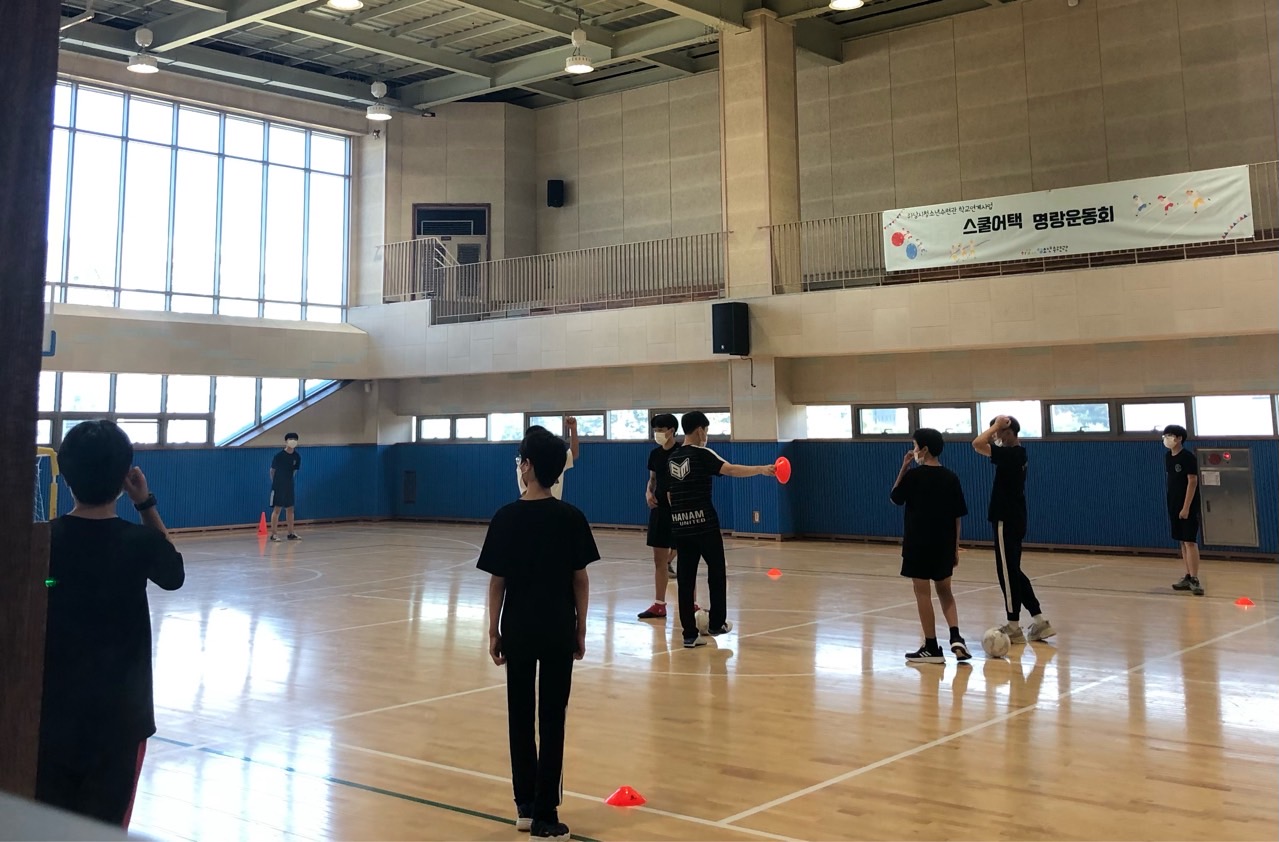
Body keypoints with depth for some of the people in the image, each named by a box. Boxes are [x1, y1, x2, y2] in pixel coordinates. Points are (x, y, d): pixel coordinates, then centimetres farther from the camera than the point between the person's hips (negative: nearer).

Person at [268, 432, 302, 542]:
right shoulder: (279, 456, -13)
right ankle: (274, 534, -2)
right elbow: (272, 471, -1)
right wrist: (275, 482, 8)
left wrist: (290, 481, 12)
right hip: (278, 486, -5)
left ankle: (291, 533, 14)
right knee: (277, 509, -5)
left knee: (290, 509, 8)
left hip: (290, 486, 5)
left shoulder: (297, 457, -1)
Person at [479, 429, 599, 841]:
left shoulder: (506, 518, -7)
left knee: (521, 718, 13)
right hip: (558, 630, 0)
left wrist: (493, 631, 5)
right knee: (552, 720, 4)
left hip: (518, 629, 0)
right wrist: (580, 630, 8)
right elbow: (580, 579, -2)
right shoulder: (572, 518, -5)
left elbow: (497, 581, -5)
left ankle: (525, 805, 22)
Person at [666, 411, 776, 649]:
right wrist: (761, 469, -25)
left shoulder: (672, 458, 12)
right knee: (716, 574, 12)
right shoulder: (702, 454, -8)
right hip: (705, 524, -6)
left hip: (680, 526, 6)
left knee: (685, 580, 4)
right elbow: (730, 470, -23)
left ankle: (689, 634, 2)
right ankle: (716, 624, 21)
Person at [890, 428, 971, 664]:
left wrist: (903, 468, 4)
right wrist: (956, 547, 11)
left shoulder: (914, 475, -11)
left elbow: (895, 497, 5)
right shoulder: (951, 478, 2)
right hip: (944, 545, 5)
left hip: (918, 543, -5)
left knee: (923, 593, 4)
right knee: (944, 591, 18)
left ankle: (932, 648, 6)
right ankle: (956, 637, 1)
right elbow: (957, 516, 4)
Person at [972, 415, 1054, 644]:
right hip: (1013, 520, 10)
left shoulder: (1010, 454, -18)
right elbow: (985, 446, 26)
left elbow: (977, 444, -29)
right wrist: (996, 430, 11)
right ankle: (1039, 621, 15)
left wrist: (996, 426, -17)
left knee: (1007, 572, -1)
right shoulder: (1018, 453, 10)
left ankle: (1014, 627, 6)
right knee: (1013, 572, 15)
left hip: (1006, 521, -10)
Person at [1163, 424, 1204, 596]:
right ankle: (1188, 576, 18)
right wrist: (1171, 504, 14)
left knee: (1190, 542, -10)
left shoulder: (1188, 457, -14)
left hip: (1187, 506, -8)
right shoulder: (1168, 456, 9)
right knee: (1182, 542, 11)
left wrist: (1186, 507, -19)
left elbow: (1192, 482, -16)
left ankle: (1195, 579, -11)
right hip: (1174, 506, 8)